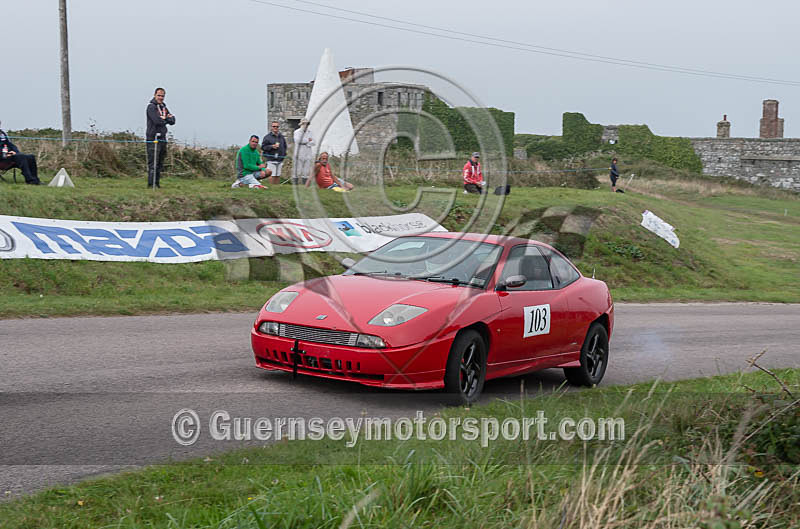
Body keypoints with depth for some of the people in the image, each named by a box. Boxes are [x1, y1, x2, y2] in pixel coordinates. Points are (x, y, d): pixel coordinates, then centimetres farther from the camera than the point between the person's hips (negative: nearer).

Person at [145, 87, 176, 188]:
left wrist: (163, 118, -9)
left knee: (160, 162, 11)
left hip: (162, 138, 8)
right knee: (153, 162, -10)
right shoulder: (151, 106, -7)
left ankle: (157, 183, 18)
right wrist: (166, 119, -4)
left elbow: (172, 121, 9)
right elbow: (157, 120, -21)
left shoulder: (164, 107, 17)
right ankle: (151, 183, -11)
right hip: (153, 138, -8)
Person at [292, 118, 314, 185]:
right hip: (299, 155, -4)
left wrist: (305, 142, -9)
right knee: (297, 172, -5)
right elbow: (298, 140, -17)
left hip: (308, 155, 4)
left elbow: (312, 142, 4)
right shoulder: (297, 132, 1)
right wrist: (308, 140, -9)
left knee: (306, 172, 3)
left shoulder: (309, 132, 14)